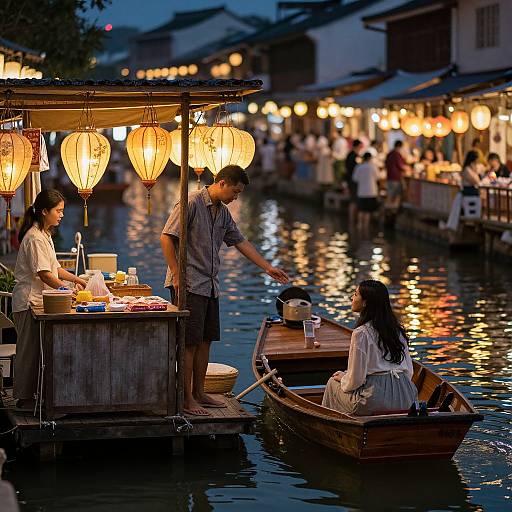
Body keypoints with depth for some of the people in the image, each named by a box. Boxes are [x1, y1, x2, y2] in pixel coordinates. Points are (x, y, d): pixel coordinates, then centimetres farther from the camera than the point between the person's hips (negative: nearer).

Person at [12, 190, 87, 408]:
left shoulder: (44, 235, 16)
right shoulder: (34, 238, -17)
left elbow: (55, 267, 21)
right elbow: (44, 274, -22)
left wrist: (78, 280, 13)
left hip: (38, 300, 10)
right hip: (29, 300, -10)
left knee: (35, 348, 11)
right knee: (29, 348, -3)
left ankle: (31, 394, 16)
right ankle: (24, 397, 3)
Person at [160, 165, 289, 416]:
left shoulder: (223, 212, 14)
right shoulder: (192, 203, -13)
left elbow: (241, 242, 21)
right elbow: (166, 237, -16)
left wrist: (268, 268, 19)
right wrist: (177, 275, -17)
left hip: (210, 286, 9)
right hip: (189, 285, -9)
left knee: (205, 340, 12)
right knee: (190, 342, -6)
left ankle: (199, 393, 21)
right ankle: (186, 399, 0)